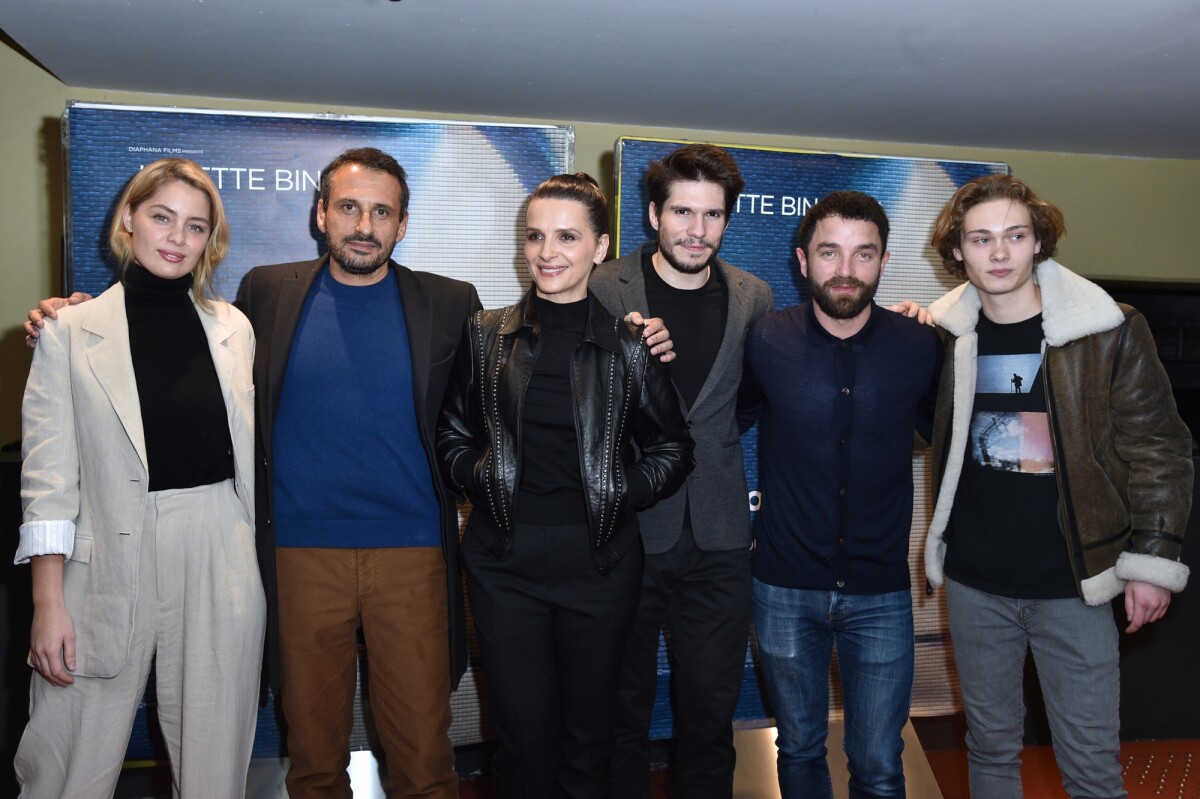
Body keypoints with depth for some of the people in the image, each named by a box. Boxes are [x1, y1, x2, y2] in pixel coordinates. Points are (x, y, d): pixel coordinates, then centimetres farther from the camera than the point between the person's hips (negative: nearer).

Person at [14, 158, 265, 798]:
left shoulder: (234, 328, 8)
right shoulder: (70, 333, -1)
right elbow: (48, 479, -2)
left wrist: (255, 566, 9)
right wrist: (48, 603, -6)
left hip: (221, 564, 2)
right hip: (112, 566, -2)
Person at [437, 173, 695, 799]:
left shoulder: (630, 344, 0)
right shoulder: (486, 335, 5)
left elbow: (671, 450, 6)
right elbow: (452, 434, 13)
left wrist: (622, 492, -8)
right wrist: (481, 478, -4)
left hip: (599, 559, 0)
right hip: (504, 558, 1)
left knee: (589, 736, 12)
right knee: (522, 738, 7)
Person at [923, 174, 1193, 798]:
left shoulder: (1109, 332, -8)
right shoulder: (948, 335, 0)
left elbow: (1158, 448, -4)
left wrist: (1151, 559, -7)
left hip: (1073, 583, -2)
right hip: (974, 582, 3)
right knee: (990, 746, 17)